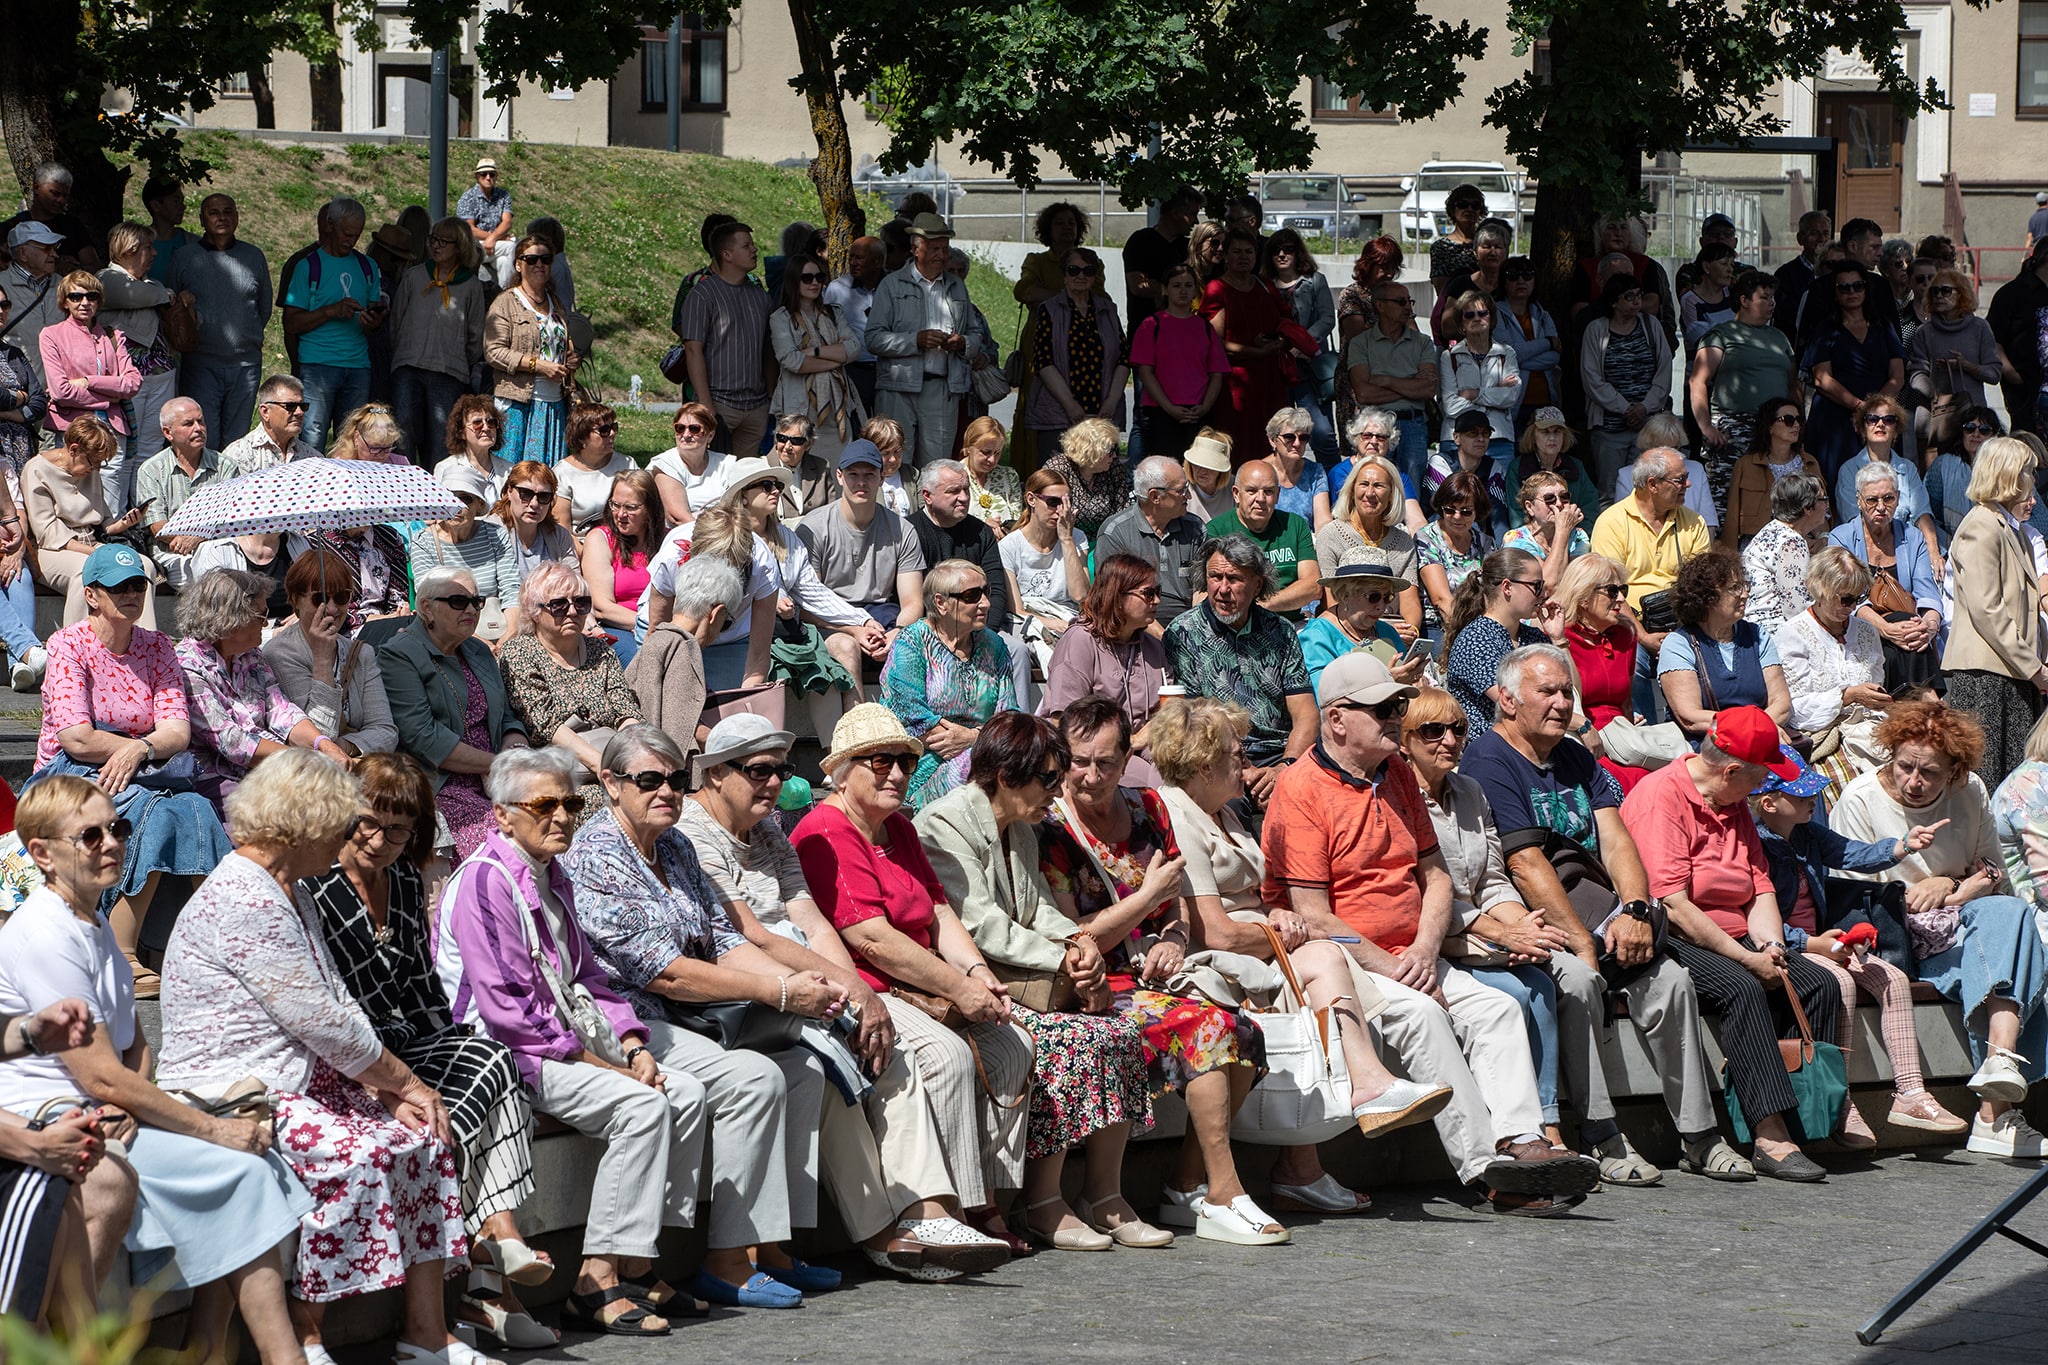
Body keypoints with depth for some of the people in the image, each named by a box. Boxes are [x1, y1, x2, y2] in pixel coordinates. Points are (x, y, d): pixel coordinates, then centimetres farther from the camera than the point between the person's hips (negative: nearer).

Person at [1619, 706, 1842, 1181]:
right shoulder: (1660, 796, -13)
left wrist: (1771, 948, -8)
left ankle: (1812, 1121, -16)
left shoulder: (1734, 806, 16)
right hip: (1671, 943, -8)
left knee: (1819, 983, -13)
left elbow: (1761, 891, 14)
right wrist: (1747, 960, -22)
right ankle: (1771, 1138, -38)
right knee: (1743, 989, -34)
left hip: (1734, 941, 8)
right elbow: (1672, 905, -21)